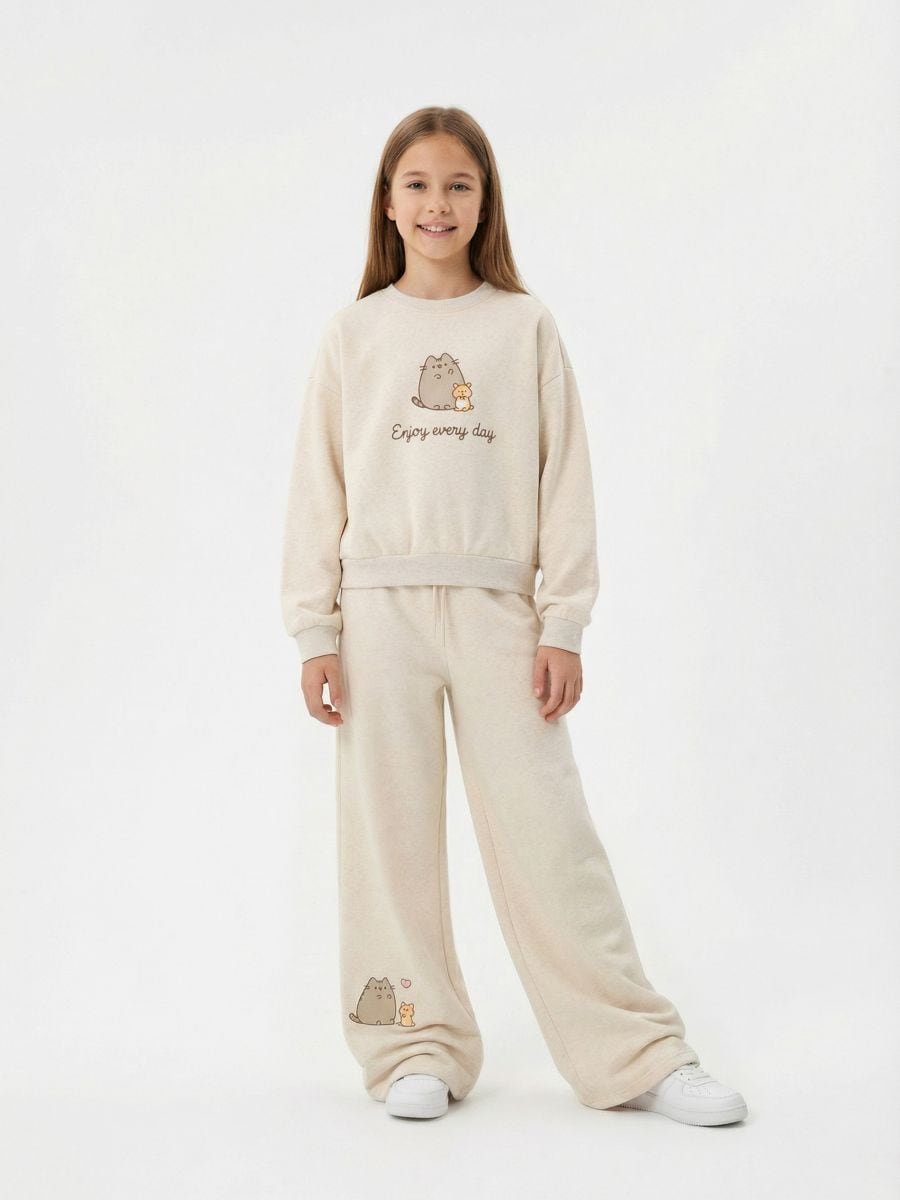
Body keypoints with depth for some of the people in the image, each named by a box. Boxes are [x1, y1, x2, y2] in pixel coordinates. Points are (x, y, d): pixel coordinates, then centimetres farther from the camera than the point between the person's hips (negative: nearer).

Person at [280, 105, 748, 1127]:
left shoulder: (526, 327, 6)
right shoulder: (354, 333, 7)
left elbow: (564, 482, 4)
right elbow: (318, 488, 7)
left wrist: (564, 627, -2)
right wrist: (315, 632, 1)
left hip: (498, 609, -1)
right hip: (380, 610, 1)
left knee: (546, 832, -1)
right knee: (392, 838, 5)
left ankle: (638, 1053, 10)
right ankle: (418, 1050, 19)